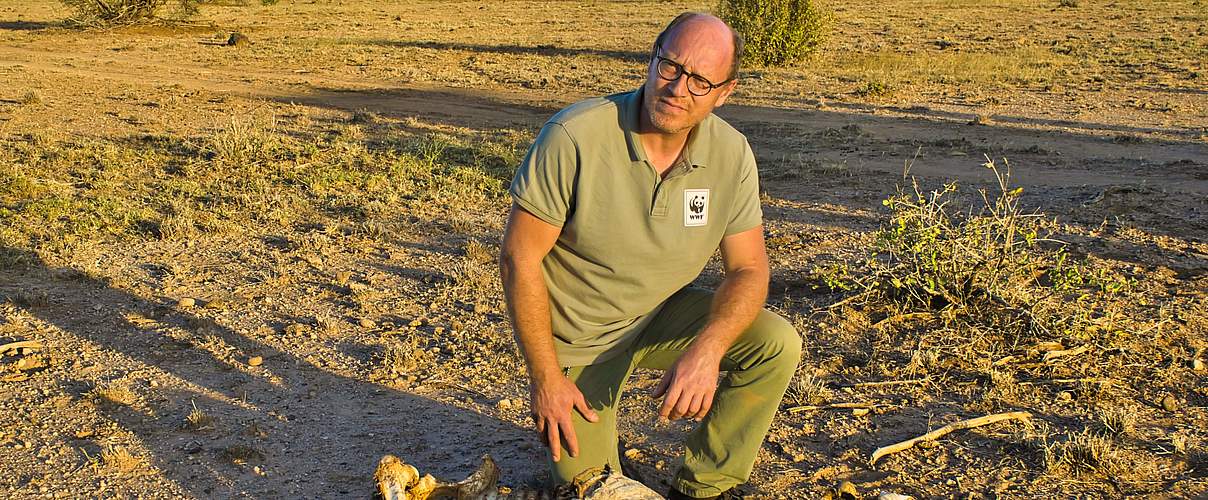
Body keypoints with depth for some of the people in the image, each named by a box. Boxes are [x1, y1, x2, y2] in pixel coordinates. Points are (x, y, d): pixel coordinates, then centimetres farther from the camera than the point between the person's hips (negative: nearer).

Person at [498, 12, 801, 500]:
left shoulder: (732, 154, -13)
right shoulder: (574, 136, -26)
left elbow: (748, 269, -8)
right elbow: (519, 259, -20)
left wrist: (707, 349, -28)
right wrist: (545, 379, -17)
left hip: (664, 314, 4)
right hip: (577, 335, -3)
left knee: (777, 345, -18)